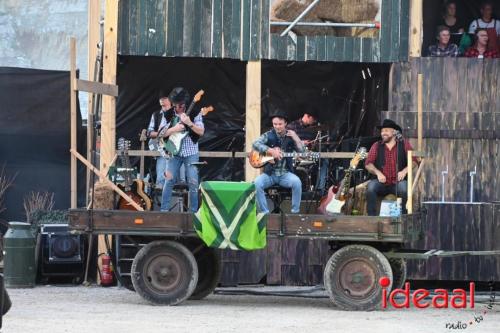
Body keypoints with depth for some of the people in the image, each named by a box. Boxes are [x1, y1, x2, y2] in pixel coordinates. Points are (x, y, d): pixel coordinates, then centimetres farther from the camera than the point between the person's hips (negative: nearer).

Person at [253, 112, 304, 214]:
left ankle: (295, 212, -15)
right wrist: (271, 151, -25)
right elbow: (255, 144, -15)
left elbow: (302, 152, -1)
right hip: (270, 173, 0)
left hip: (285, 173, 0)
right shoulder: (269, 135, 1)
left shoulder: (291, 136, 6)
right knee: (257, 183, -29)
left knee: (297, 182, -30)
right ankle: (265, 213, -16)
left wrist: (296, 138, -15)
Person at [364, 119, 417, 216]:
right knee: (371, 186, -29)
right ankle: (371, 216, -23)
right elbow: (368, 164, 6)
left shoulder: (404, 145, 7)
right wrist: (377, 172, -13)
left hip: (397, 183, -1)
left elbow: (414, 161, 1)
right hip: (381, 183, 1)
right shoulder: (376, 146, 11)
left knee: (403, 186, -34)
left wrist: (404, 171, -17)